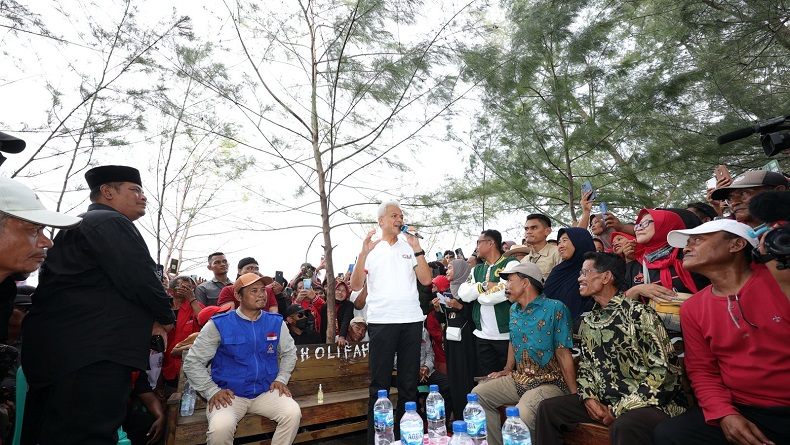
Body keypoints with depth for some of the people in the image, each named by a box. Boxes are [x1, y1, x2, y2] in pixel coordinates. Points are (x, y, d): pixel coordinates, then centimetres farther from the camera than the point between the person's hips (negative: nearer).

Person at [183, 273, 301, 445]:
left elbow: (289, 352, 15)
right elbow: (192, 362, -2)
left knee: (293, 413, -23)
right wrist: (212, 391, -10)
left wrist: (281, 379, 1)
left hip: (266, 391, 2)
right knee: (221, 427, -32)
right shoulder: (219, 324, -7)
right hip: (229, 394, -2)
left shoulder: (276, 322, 2)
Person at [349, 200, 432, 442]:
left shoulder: (409, 246, 8)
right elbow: (356, 285, -4)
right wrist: (363, 253, -15)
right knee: (379, 384, 6)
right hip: (381, 321, -2)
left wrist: (417, 249, -7)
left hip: (412, 320, 3)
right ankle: (375, 437, 19)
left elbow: (426, 279, 0)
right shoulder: (371, 247, 4)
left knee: (409, 383, 12)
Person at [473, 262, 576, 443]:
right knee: (478, 394, -1)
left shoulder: (555, 309, -14)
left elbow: (563, 354, -15)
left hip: (548, 382, -7)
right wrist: (507, 369, 16)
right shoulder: (514, 309, 9)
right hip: (518, 379, 8)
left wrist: (574, 395, -15)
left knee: (522, 415, -33)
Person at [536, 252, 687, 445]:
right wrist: (588, 398, -4)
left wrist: (621, 408, -17)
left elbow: (664, 370, -17)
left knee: (624, 427, -38)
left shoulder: (638, 313, -15)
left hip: (650, 402, -6)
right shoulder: (589, 321, 7)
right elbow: (585, 366, 15)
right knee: (548, 408, -3)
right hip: (605, 400, 7)